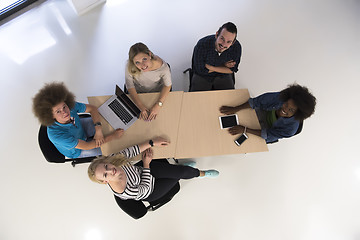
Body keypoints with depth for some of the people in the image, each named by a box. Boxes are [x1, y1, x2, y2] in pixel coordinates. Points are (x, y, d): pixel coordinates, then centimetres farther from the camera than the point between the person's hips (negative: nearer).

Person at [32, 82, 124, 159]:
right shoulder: (55, 134, -42)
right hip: (76, 151, -4)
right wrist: (113, 136, -31)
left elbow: (92, 109, -14)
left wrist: (98, 129, -31)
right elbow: (86, 146, -33)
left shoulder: (71, 106, -32)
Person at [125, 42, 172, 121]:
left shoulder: (162, 67, -35)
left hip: (157, 94, 0)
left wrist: (158, 105, -25)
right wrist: (141, 106, -26)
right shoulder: (130, 67, -32)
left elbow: (167, 85, -17)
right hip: (138, 94, 1)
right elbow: (130, 86, -17)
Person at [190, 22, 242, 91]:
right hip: (202, 76, -2)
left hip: (223, 76, 2)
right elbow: (201, 70, -18)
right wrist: (224, 66, -17)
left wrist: (210, 67, -21)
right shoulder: (202, 45, -28)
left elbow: (232, 70, -10)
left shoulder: (237, 47, -20)